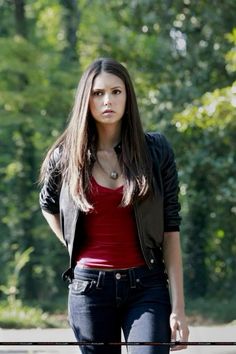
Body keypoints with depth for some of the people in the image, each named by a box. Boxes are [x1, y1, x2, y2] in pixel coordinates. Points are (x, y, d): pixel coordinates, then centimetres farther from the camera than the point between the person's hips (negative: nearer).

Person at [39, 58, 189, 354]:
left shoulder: (156, 151, 0)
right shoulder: (65, 157, 2)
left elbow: (171, 229, -2)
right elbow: (48, 206, 24)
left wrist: (178, 307, -7)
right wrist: (76, 250, 10)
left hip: (146, 286, -1)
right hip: (89, 287, 1)